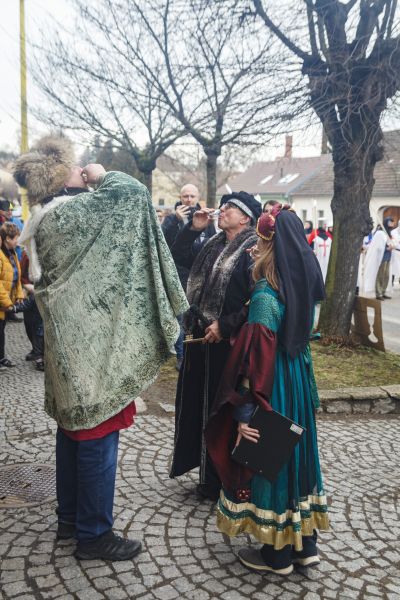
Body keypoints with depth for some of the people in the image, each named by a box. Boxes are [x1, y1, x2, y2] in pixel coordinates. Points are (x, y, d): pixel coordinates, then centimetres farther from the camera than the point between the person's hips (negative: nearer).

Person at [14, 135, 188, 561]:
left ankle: (70, 517, 32)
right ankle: (93, 534, 12)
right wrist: (100, 177, -1)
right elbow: (132, 192, -21)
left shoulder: (44, 220, 12)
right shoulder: (67, 211, -18)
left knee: (74, 428, 18)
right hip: (91, 345, -10)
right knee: (98, 435, 0)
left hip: (71, 343, 10)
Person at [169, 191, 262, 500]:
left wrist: (225, 326, -21)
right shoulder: (212, 245, 11)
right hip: (202, 337, 8)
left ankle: (224, 481, 22)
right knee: (201, 404, 16)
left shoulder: (252, 251, -14)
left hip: (228, 344, -8)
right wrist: (194, 228, 10)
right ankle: (209, 472, 33)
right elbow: (179, 255, 23)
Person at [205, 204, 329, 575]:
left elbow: (257, 359, -23)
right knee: (296, 454, 19)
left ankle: (278, 555, 23)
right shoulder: (303, 284, 1)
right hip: (299, 381, 8)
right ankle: (305, 544, 33)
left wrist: (245, 413, -20)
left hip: (274, 389, -8)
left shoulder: (266, 295, -22)